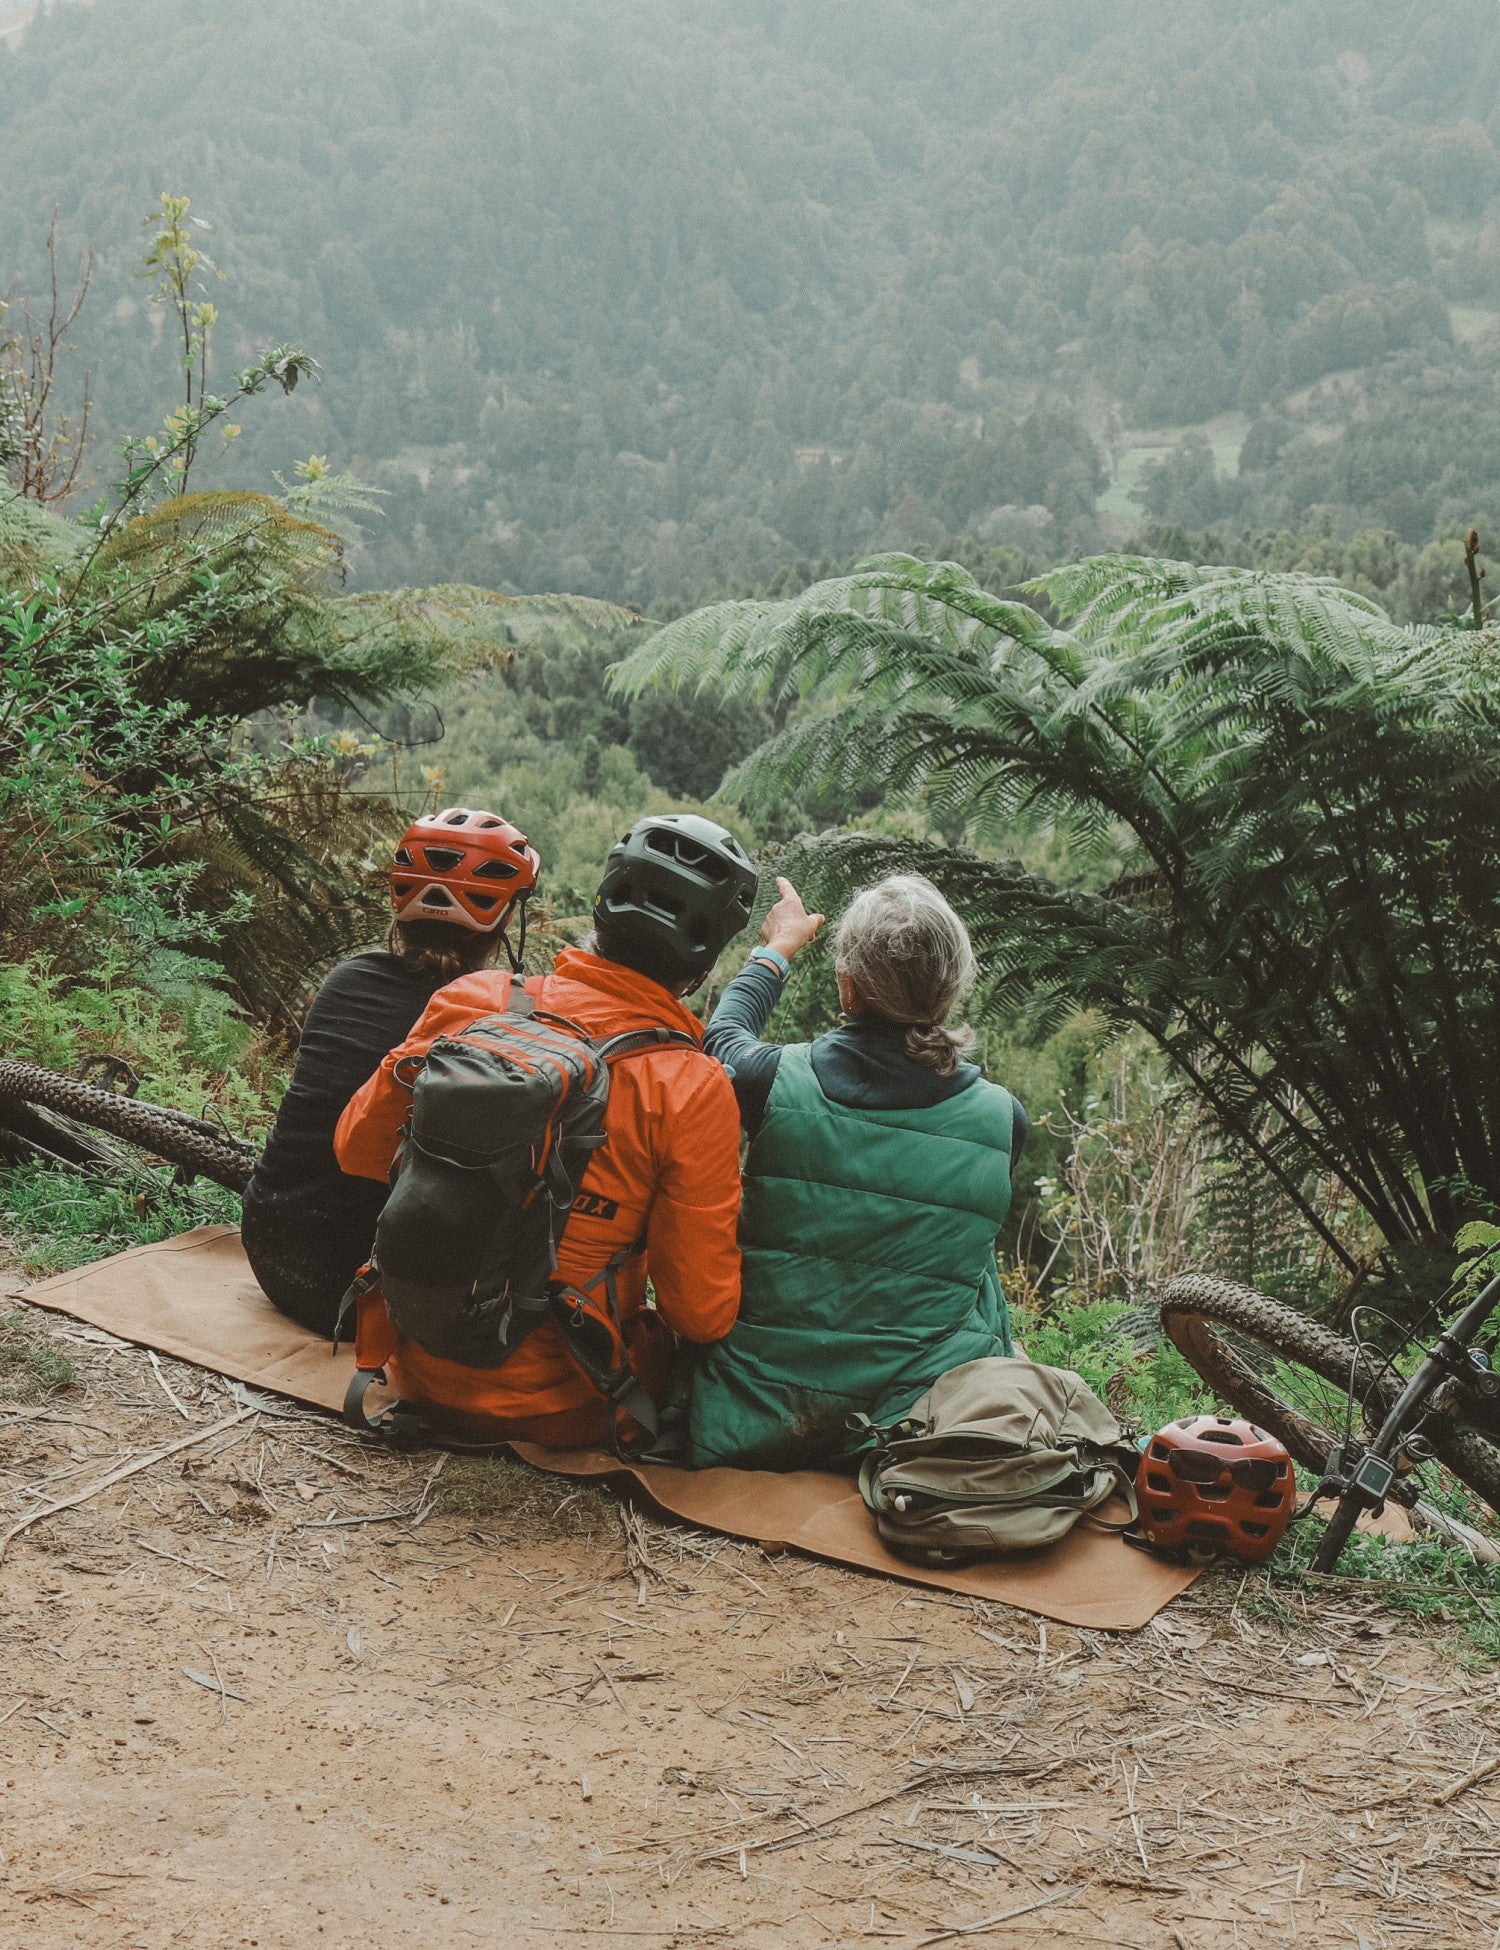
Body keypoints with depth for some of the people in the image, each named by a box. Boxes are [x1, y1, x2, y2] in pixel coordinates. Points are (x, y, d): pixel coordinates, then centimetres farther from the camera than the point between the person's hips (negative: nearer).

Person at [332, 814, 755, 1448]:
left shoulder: (470, 1003, -9)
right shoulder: (694, 1090, -19)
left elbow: (358, 1149, 5)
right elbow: (702, 1312, -14)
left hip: (420, 1373, 5)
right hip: (554, 1413, -4)